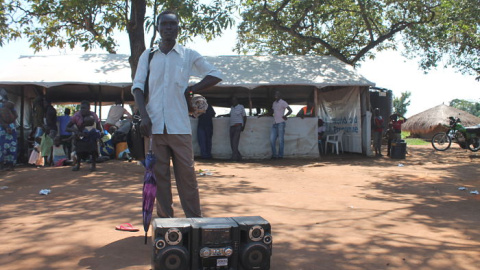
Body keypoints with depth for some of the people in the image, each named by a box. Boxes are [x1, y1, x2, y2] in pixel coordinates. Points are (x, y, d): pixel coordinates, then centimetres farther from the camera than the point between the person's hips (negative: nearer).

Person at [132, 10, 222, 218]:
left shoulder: (189, 55, 8)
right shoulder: (147, 55, 11)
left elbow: (215, 75, 9)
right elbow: (137, 87, 7)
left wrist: (190, 90, 0)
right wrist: (144, 116, -8)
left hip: (179, 126, -1)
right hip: (154, 125, 1)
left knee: (186, 173, -1)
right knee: (159, 174, 4)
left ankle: (194, 219, 7)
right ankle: (164, 219, 13)